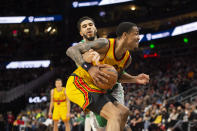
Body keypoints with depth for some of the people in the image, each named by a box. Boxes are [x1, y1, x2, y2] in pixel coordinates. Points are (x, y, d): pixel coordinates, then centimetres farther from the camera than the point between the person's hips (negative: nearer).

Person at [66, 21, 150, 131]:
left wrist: (135, 79, 8)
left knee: (124, 112, 14)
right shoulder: (105, 44, -18)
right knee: (115, 115, -24)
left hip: (93, 87, 10)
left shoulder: (127, 58, 6)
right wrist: (89, 68, -35)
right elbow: (71, 50, -20)